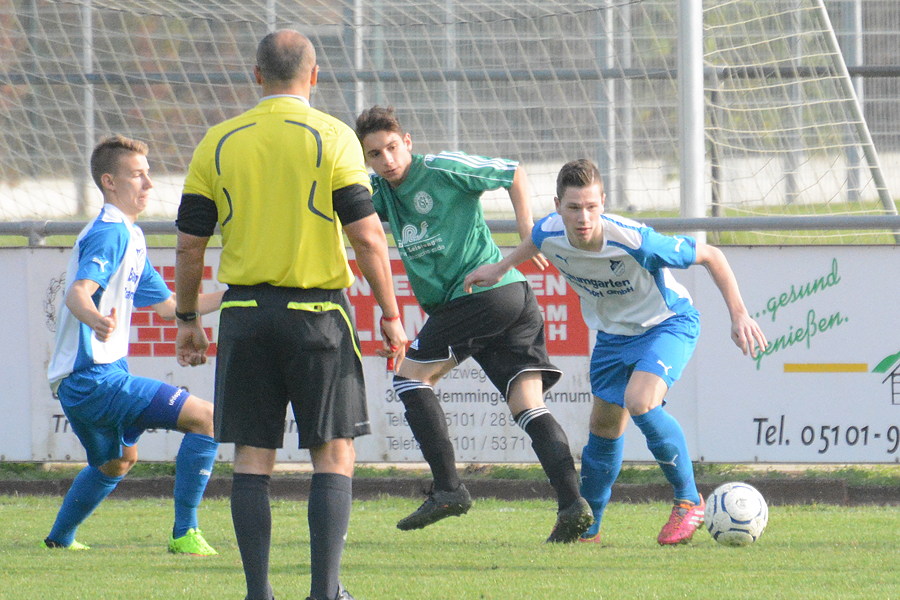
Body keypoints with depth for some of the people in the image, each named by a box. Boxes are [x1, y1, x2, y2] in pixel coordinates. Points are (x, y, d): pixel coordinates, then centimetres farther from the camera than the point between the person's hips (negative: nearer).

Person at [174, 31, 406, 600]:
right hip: (317, 312, -2)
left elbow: (190, 243, 6)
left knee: (252, 458, 6)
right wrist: (390, 315, -1)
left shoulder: (219, 143, 4)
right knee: (334, 454, 4)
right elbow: (367, 235, -8)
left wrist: (187, 319, 17)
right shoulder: (331, 137, -4)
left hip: (246, 313, 2)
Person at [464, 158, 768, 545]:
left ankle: (688, 500, -12)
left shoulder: (633, 241, -36)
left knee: (640, 402, -30)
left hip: (666, 324, -6)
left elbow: (710, 256, -24)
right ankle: (587, 528, 35)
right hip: (613, 334, 6)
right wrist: (500, 269, 15)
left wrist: (739, 315, -26)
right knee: (604, 427, 15)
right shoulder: (550, 234, -21)